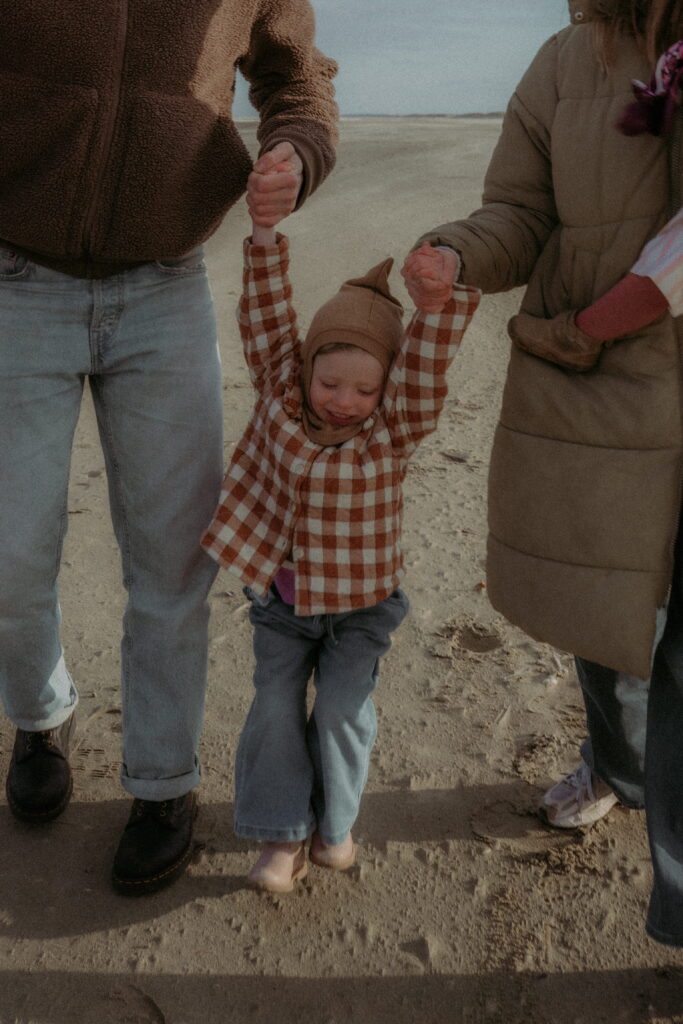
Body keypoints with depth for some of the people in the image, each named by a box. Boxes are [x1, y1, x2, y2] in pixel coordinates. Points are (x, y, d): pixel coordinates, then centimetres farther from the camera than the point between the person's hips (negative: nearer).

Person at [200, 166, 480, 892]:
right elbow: (266, 312, -17)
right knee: (276, 707, 1)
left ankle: (335, 822, 22)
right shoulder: (279, 391, -12)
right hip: (279, 594, 2)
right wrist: (266, 227, -26)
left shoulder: (396, 427, -17)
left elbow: (427, 367, -32)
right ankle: (283, 835, 15)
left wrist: (441, 297, -47)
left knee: (342, 710, -2)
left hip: (359, 600, -2)